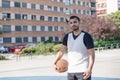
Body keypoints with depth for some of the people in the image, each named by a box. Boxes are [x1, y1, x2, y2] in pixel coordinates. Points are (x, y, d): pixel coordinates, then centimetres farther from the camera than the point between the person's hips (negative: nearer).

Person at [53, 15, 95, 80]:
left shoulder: (86, 36, -9)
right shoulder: (67, 36, 8)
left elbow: (91, 54, -12)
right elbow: (62, 51, 12)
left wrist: (89, 69, -22)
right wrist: (54, 63, 1)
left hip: (83, 71, -5)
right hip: (70, 71, 6)